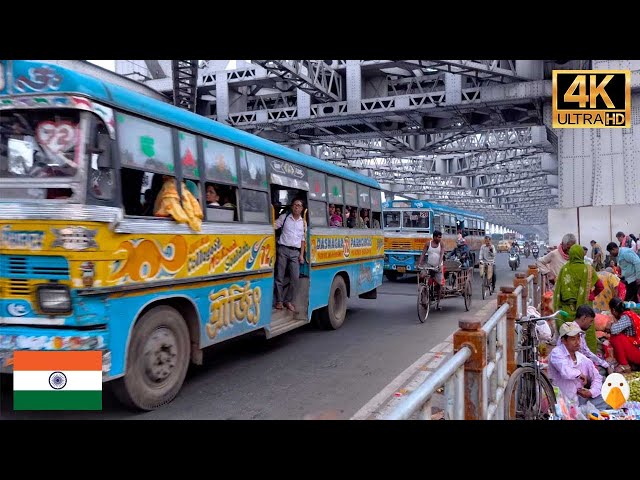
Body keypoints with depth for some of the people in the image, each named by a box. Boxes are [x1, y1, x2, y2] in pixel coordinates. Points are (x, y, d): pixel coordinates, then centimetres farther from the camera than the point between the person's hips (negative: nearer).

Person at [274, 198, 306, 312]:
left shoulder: (303, 222, 13)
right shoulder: (284, 217, 5)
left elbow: (303, 240, 15)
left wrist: (302, 255, 9)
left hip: (295, 252, 3)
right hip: (283, 249, -2)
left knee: (295, 278, -4)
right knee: (279, 276, 0)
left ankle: (288, 301, 10)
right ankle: (279, 301, 10)